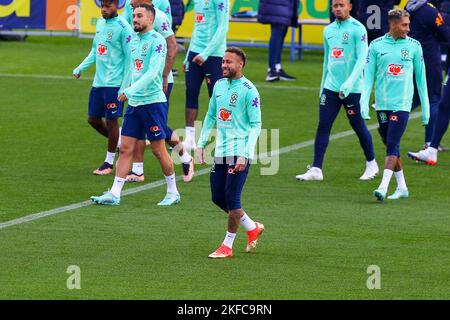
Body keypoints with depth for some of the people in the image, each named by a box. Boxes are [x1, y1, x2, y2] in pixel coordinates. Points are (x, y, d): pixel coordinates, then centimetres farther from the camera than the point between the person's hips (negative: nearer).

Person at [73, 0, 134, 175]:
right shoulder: (100, 23, 10)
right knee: (93, 119, 10)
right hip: (98, 82, 8)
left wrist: (124, 87, -15)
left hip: (114, 83, -8)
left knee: (111, 121, 0)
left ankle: (109, 162, 12)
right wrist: (80, 68, 12)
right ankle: (119, 141, 31)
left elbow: (129, 58, -12)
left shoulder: (123, 28, -13)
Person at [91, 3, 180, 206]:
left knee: (158, 149, -1)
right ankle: (115, 194, 1)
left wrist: (130, 90, -28)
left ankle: (173, 192, 13)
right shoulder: (136, 41, 13)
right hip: (134, 103, 7)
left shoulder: (157, 41, -11)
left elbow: (151, 73, -21)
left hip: (153, 101, -7)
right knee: (125, 149, 2)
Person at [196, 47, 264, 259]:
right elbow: (211, 116, 21)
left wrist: (245, 155, -19)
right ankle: (252, 228, 28)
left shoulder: (249, 90, -11)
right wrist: (201, 144, 14)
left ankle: (227, 246, 4)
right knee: (218, 198, 10)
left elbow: (256, 125, -12)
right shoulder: (219, 86, 11)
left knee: (232, 198, -7)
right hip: (220, 152, 8)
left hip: (239, 153, -8)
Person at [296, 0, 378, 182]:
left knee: (358, 126, 4)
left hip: (352, 89, -5)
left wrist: (350, 82, -25)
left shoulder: (357, 29, -8)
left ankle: (371, 164, 23)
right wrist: (323, 85, 22)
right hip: (331, 86, 5)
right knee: (323, 126, -2)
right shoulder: (329, 30, 12)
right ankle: (316, 170, -3)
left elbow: (362, 59, -14)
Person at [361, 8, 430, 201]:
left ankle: (383, 187, -18)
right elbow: (368, 75, 5)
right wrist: (364, 101, -6)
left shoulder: (414, 46, 3)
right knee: (390, 146, 9)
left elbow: (421, 77, 8)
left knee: (392, 146, -13)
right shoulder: (376, 46, 4)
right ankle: (401, 187, 21)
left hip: (402, 105, -3)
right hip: (382, 104, 3)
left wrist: (425, 107, 8)